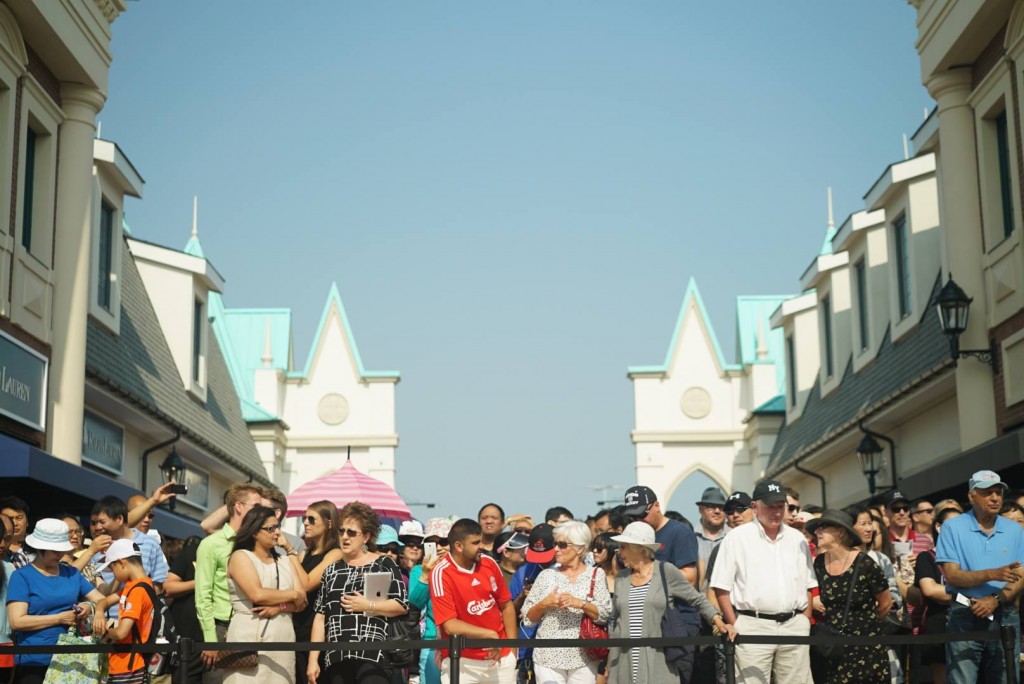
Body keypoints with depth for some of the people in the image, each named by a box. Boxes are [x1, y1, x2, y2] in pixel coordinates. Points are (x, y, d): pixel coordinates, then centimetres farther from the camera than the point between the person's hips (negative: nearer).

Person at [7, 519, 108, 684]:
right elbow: (17, 621, -13)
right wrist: (60, 618, -13)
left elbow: (100, 599, 13)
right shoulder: (22, 576, -4)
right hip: (33, 663, -4)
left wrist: (96, 611, -11)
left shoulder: (72, 573, 10)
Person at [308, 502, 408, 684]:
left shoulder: (384, 564, 6)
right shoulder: (332, 570, 18)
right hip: (336, 658, 4)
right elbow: (320, 616, 14)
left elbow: (402, 605, -1)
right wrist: (313, 659, 8)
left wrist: (367, 606, -11)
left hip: (373, 657, -4)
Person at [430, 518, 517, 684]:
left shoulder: (489, 563, 3)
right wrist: (489, 634, -15)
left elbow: (506, 606, 13)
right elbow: (450, 625, -17)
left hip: (501, 657, 5)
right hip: (462, 661, -5)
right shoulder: (441, 574, -14)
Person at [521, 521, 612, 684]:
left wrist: (580, 603, -18)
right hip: (548, 658, 1)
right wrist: (544, 604, -11)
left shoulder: (596, 574, 3)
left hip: (583, 659, -1)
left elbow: (605, 615, -5)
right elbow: (527, 618, 7)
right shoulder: (546, 575, 7)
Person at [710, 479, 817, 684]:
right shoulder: (736, 538, 2)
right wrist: (735, 627, -6)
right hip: (753, 626, -4)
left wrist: (805, 621, 7)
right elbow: (721, 588, 0)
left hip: (794, 627, 4)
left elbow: (808, 586, 18)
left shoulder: (797, 539, 15)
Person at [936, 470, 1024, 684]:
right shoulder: (953, 528, 0)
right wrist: (992, 574, -22)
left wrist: (996, 599, -14)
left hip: (1005, 616, 3)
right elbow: (952, 576, -8)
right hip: (965, 617, -3)